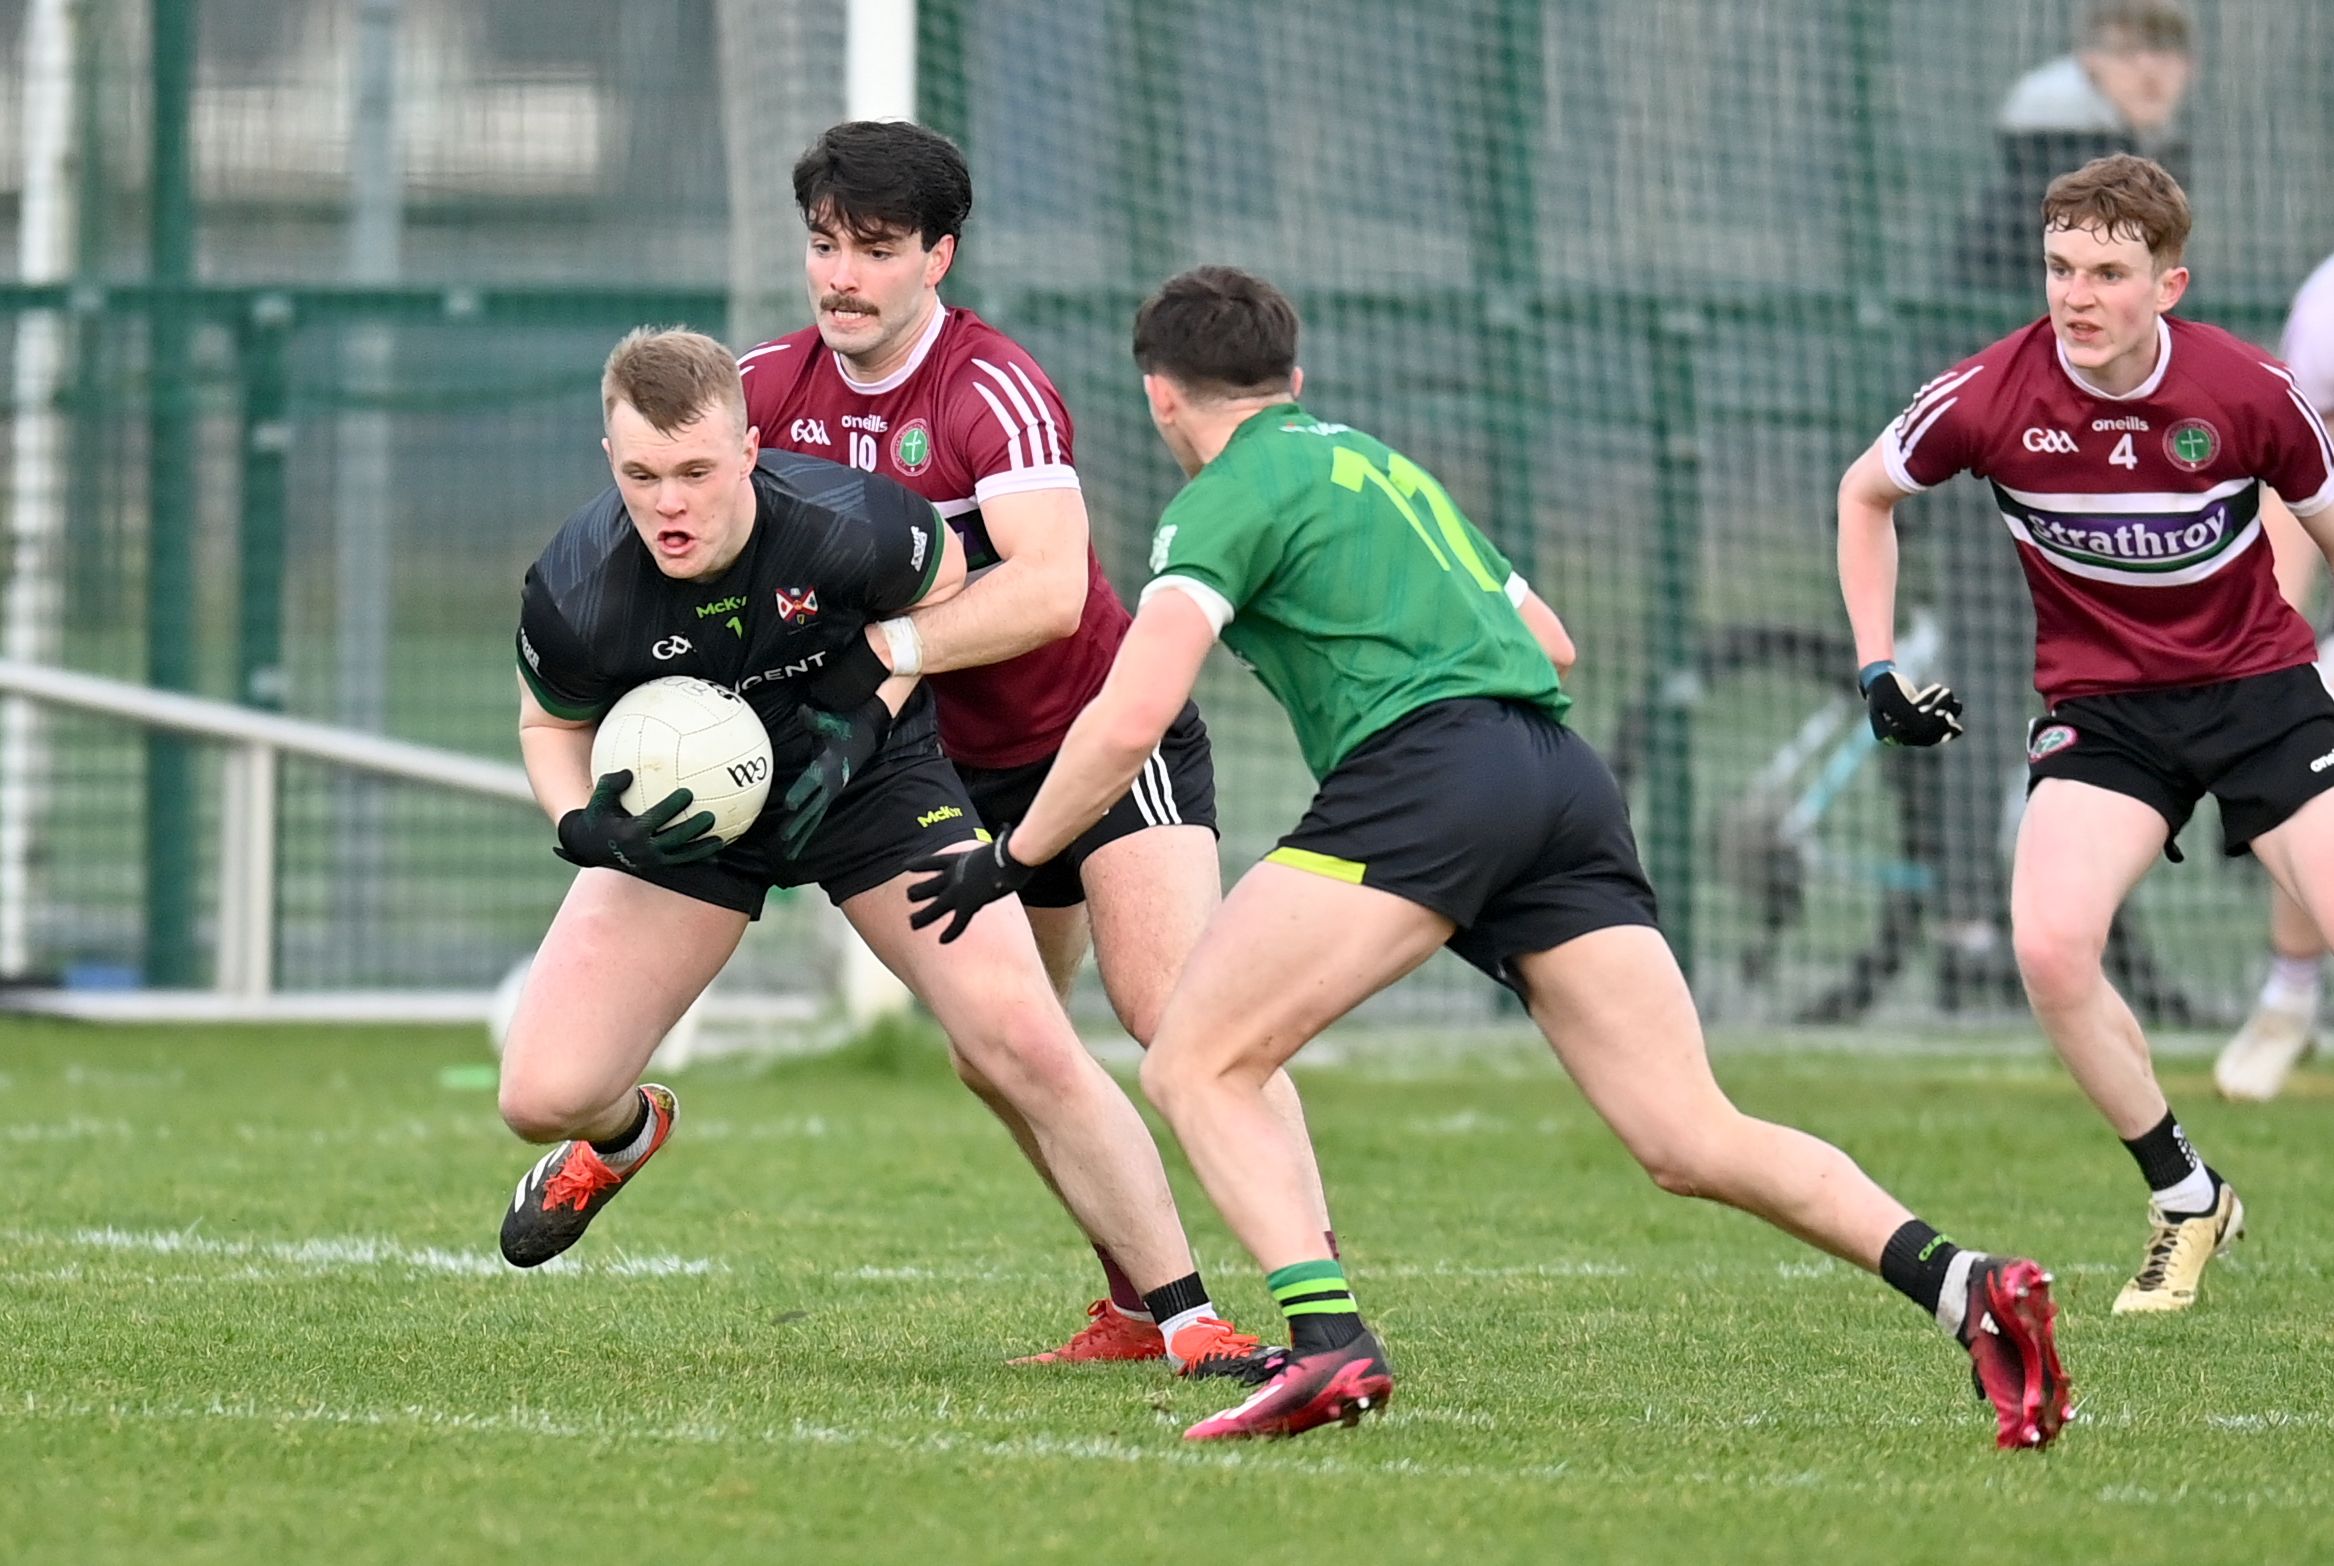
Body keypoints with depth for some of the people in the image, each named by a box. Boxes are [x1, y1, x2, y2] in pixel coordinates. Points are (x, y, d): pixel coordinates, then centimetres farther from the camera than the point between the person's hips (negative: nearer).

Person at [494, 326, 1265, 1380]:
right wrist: (585, 829, -24)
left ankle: (1187, 1319, -1)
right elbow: (551, 723, -4)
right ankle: (621, 1136, 33)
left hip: (872, 781, -1)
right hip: (682, 808, 1)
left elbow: (941, 581, -4)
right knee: (542, 1097, -8)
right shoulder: (575, 595, -28)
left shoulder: (846, 524, -30)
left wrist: (865, 720, -17)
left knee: (1025, 1048, -15)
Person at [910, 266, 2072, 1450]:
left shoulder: (1227, 496, 7)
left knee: (1196, 1065, 0)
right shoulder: (1382, 464, 30)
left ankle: (1327, 1343, -21)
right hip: (1564, 778, 7)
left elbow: (1130, 717, -4)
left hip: (1427, 770, -7)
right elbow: (1551, 640, 37)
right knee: (1693, 1140, 1)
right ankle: (1960, 1283, -18)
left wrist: (1011, 858, 8)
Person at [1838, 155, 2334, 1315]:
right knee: (2050, 945, -21)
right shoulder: (1991, 397, -13)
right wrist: (1876, 668, 3)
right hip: (2100, 707, 1)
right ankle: (2186, 1201, 0)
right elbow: (1865, 493, 7)